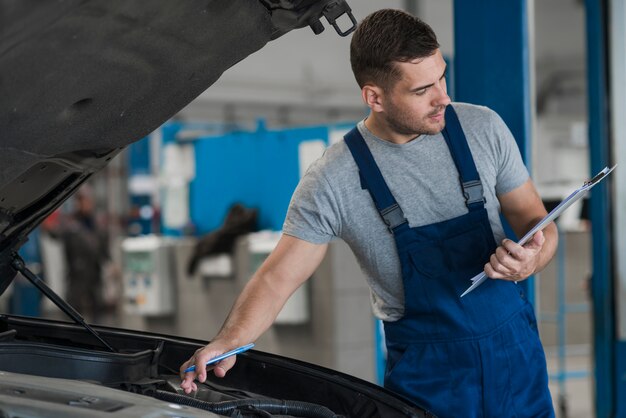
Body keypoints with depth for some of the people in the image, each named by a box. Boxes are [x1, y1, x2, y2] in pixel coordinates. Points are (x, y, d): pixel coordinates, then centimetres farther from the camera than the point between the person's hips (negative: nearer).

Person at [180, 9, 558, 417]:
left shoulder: (482, 128, -6)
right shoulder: (333, 182, -15)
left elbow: (535, 220, 3)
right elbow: (278, 278, -14)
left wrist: (531, 259, -22)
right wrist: (228, 343, -32)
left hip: (514, 351, 3)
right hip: (427, 371, -3)